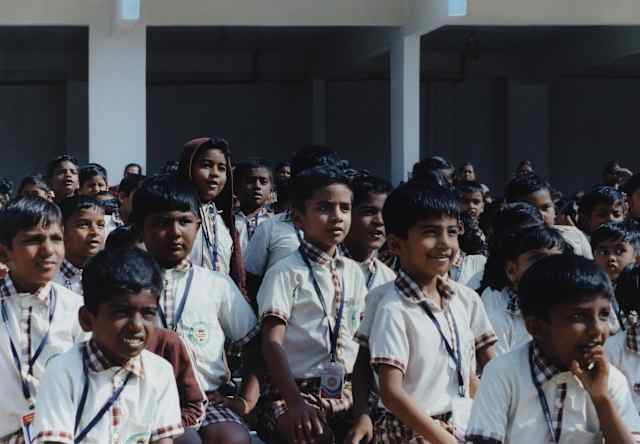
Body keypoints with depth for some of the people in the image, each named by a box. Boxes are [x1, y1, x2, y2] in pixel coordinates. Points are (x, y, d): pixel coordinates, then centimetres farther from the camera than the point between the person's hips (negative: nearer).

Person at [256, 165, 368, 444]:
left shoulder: (353, 272, 13)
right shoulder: (286, 273, -6)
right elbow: (272, 342, -14)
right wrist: (294, 402, -26)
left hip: (346, 392, 6)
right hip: (295, 392, -6)